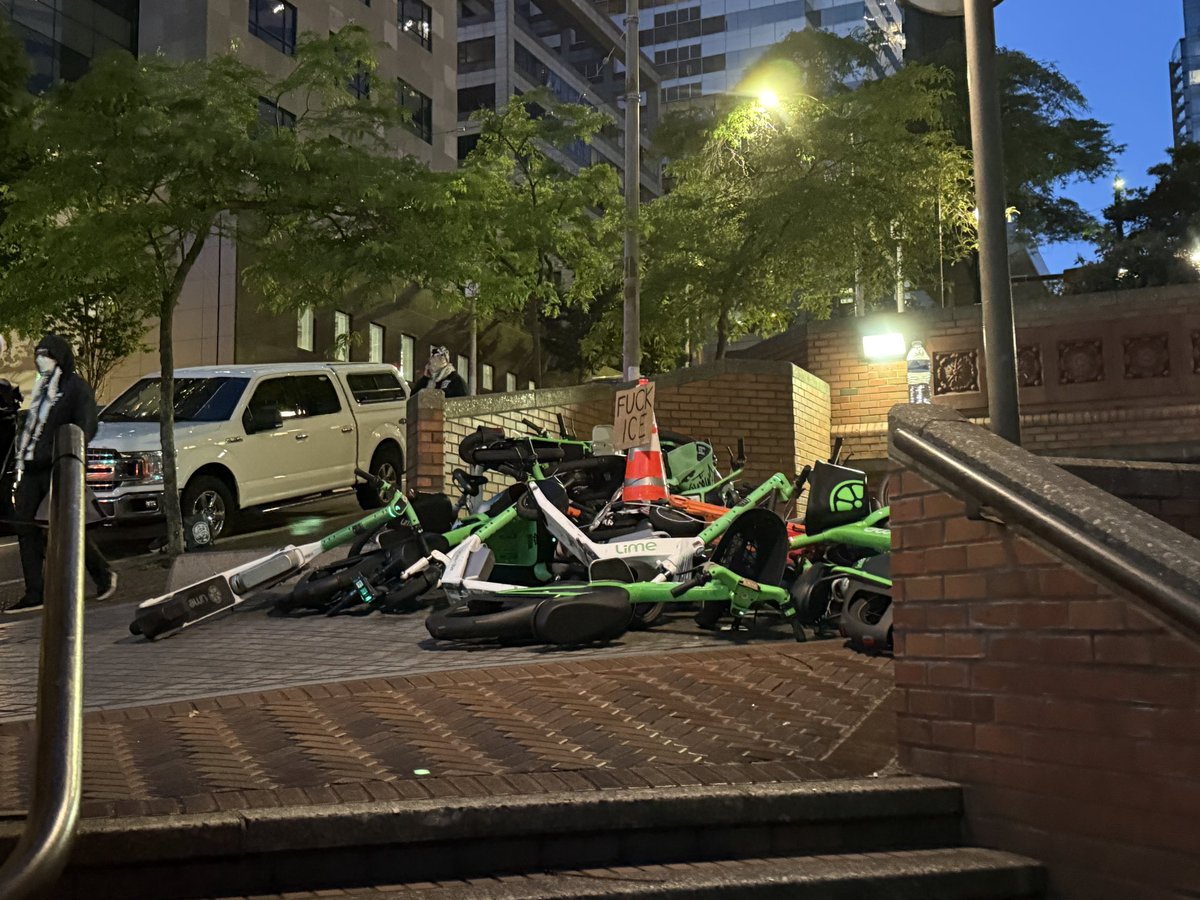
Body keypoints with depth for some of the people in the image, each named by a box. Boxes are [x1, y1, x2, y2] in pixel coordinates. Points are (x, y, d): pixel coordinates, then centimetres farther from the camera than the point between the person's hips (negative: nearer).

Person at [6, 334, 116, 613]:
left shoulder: (77, 388, -5)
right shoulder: (42, 388, 20)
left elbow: (85, 428, -13)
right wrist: (20, 456, 15)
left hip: (57, 469, -8)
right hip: (32, 468, 8)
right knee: (25, 526, -1)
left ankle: (104, 575, 15)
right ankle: (35, 593, 1)